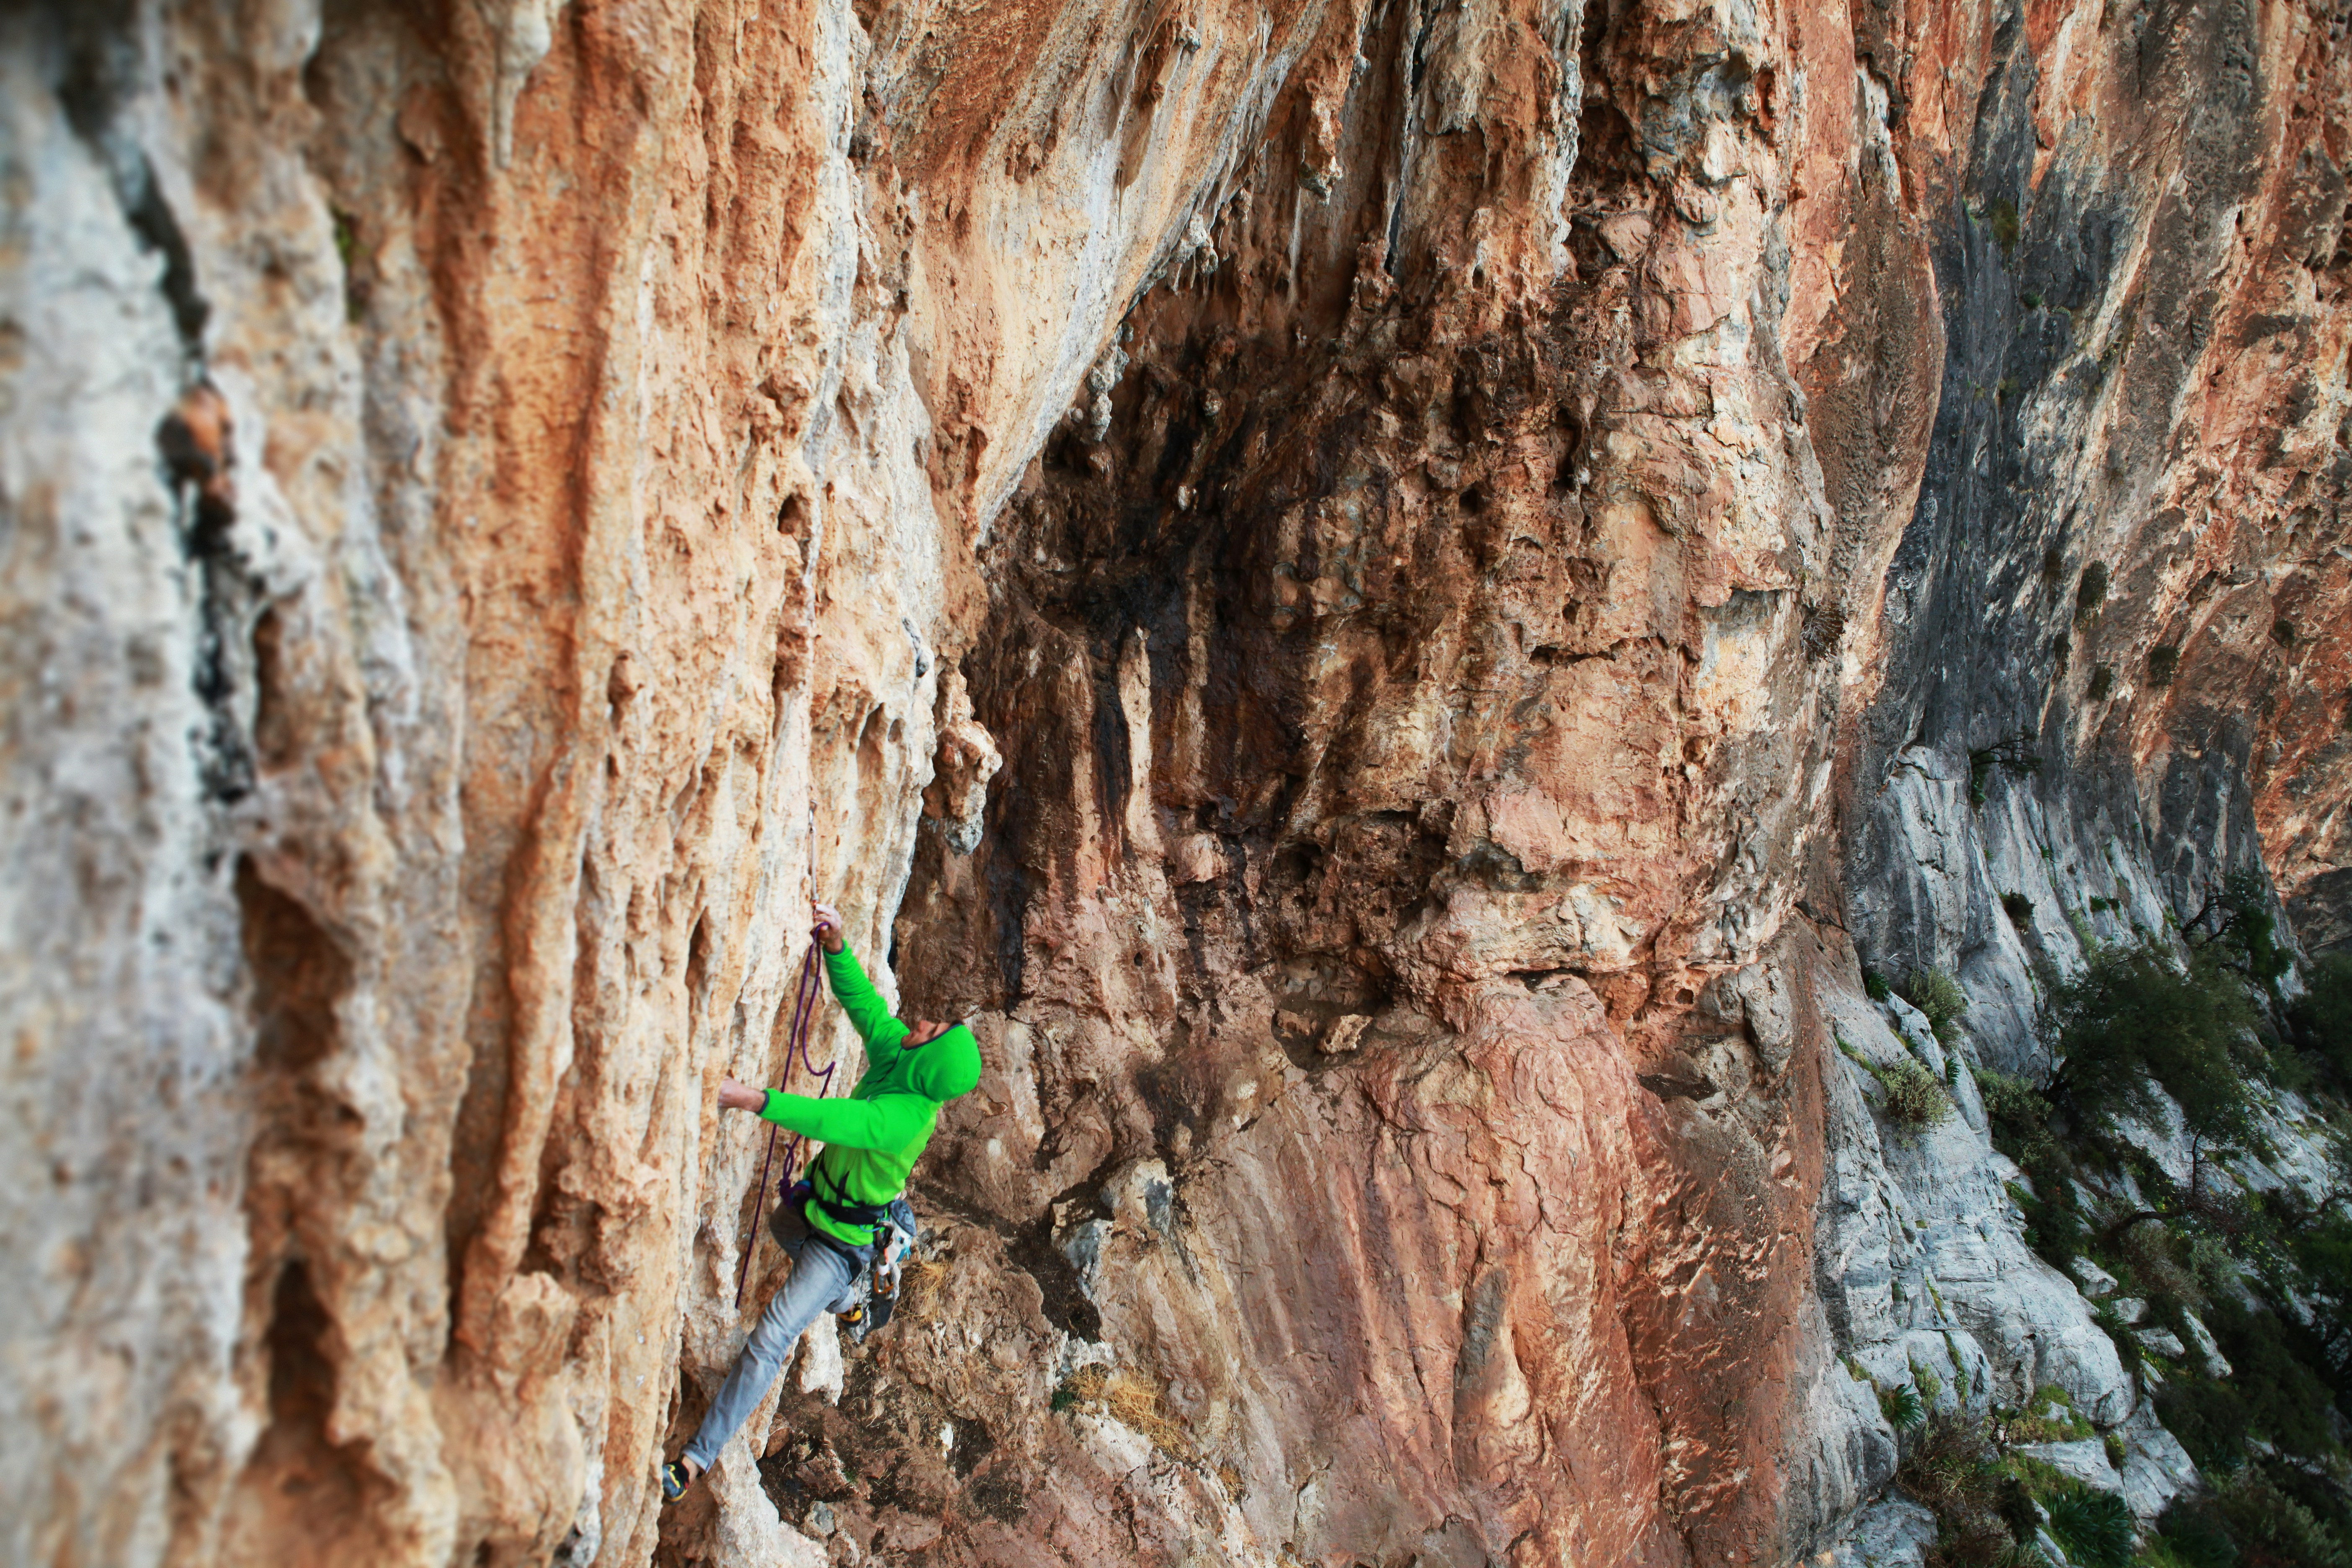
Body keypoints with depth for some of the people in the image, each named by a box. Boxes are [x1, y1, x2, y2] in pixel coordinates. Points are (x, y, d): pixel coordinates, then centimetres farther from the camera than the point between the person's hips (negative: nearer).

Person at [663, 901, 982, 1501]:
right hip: (809, 1204, 10)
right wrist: (836, 947, -27)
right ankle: (844, 1302, 70)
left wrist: (756, 1100, -59)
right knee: (784, 1234, 42)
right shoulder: (891, 1053, -16)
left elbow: (837, 1120, -52)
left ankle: (699, 1458, -11)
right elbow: (862, 1001, -9)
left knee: (769, 1341, -16)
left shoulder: (904, 1117, -38)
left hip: (844, 1239, -9)